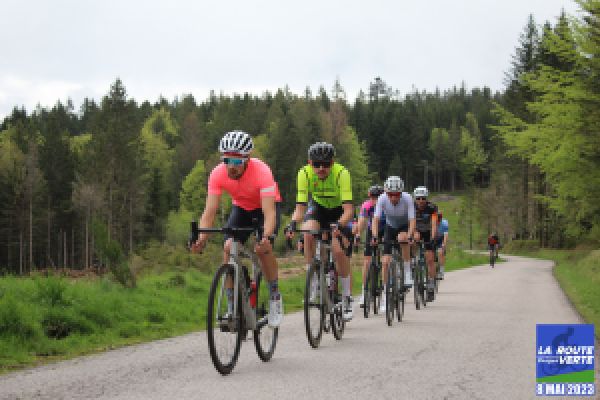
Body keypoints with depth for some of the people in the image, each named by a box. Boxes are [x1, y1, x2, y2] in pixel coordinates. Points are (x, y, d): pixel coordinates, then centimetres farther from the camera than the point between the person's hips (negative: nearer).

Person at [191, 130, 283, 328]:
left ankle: (275, 297, -5)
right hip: (241, 208, 3)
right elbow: (210, 211, -28)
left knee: (263, 248, -27)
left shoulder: (261, 171, -37)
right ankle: (232, 306, -9)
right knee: (229, 247, -19)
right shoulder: (218, 174, -26)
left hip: (265, 207, -3)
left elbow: (269, 212, -43)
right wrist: (201, 238, -45)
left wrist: (266, 237, -61)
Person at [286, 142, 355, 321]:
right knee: (308, 234, -29)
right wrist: (293, 223, -48)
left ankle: (346, 297, -1)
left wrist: (339, 225, -58)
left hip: (339, 211, -2)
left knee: (339, 251, -20)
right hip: (318, 207, 2)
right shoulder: (304, 173, -27)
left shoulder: (341, 173, -34)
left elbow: (349, 210, -40)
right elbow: (300, 206, -29)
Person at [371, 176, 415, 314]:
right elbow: (376, 219, -31)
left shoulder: (407, 199, -30)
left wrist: (409, 236, -51)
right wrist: (375, 236, -46)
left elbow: (412, 220, -35)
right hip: (390, 227, 2)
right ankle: (385, 295, -1)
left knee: (403, 238, -37)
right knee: (385, 261, -10)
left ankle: (408, 272, -19)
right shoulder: (382, 199, -26)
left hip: (404, 226, -2)